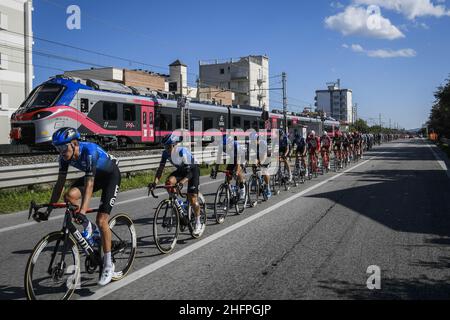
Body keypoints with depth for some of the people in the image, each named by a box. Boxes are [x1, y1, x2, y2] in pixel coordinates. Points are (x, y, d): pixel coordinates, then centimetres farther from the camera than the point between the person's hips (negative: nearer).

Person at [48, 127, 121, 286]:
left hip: (111, 175, -6)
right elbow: (60, 183, -9)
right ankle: (89, 229, 4)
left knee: (101, 220, -15)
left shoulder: (89, 151, -36)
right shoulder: (65, 156, -16)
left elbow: (89, 184, -42)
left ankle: (108, 265, -1)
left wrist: (82, 212, -49)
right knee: (70, 195, -21)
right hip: (96, 175, 6)